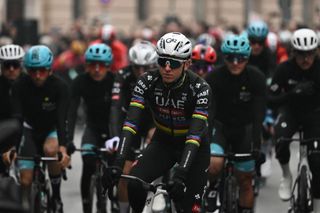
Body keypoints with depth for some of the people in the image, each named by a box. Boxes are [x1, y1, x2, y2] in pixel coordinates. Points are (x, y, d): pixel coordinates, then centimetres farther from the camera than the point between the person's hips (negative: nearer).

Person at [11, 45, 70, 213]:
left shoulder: (59, 86, -24)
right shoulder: (20, 86, -22)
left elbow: (61, 118, -33)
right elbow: (16, 117, -29)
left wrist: (63, 147, -48)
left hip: (53, 129, -2)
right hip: (31, 130, 2)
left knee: (50, 150, -35)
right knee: (25, 180, -9)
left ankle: (56, 196, -15)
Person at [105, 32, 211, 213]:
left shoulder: (199, 88, -28)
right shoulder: (147, 82, -21)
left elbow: (195, 133, -36)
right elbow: (131, 122, -28)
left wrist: (180, 174, -48)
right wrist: (118, 163, -42)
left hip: (193, 146, -2)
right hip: (163, 142, 2)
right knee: (134, 183, -22)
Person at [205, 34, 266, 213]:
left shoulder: (257, 78, -17)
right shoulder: (214, 78, -19)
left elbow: (258, 114, -22)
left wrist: (256, 143, -33)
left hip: (244, 129, 1)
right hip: (220, 126, -1)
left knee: (245, 181, 2)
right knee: (215, 163, -28)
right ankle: (211, 190, 3)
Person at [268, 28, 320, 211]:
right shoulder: (285, 69, -21)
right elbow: (271, 99, -21)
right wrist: (291, 94, -38)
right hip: (290, 110, 0)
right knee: (281, 140, -31)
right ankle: (286, 175, -2)